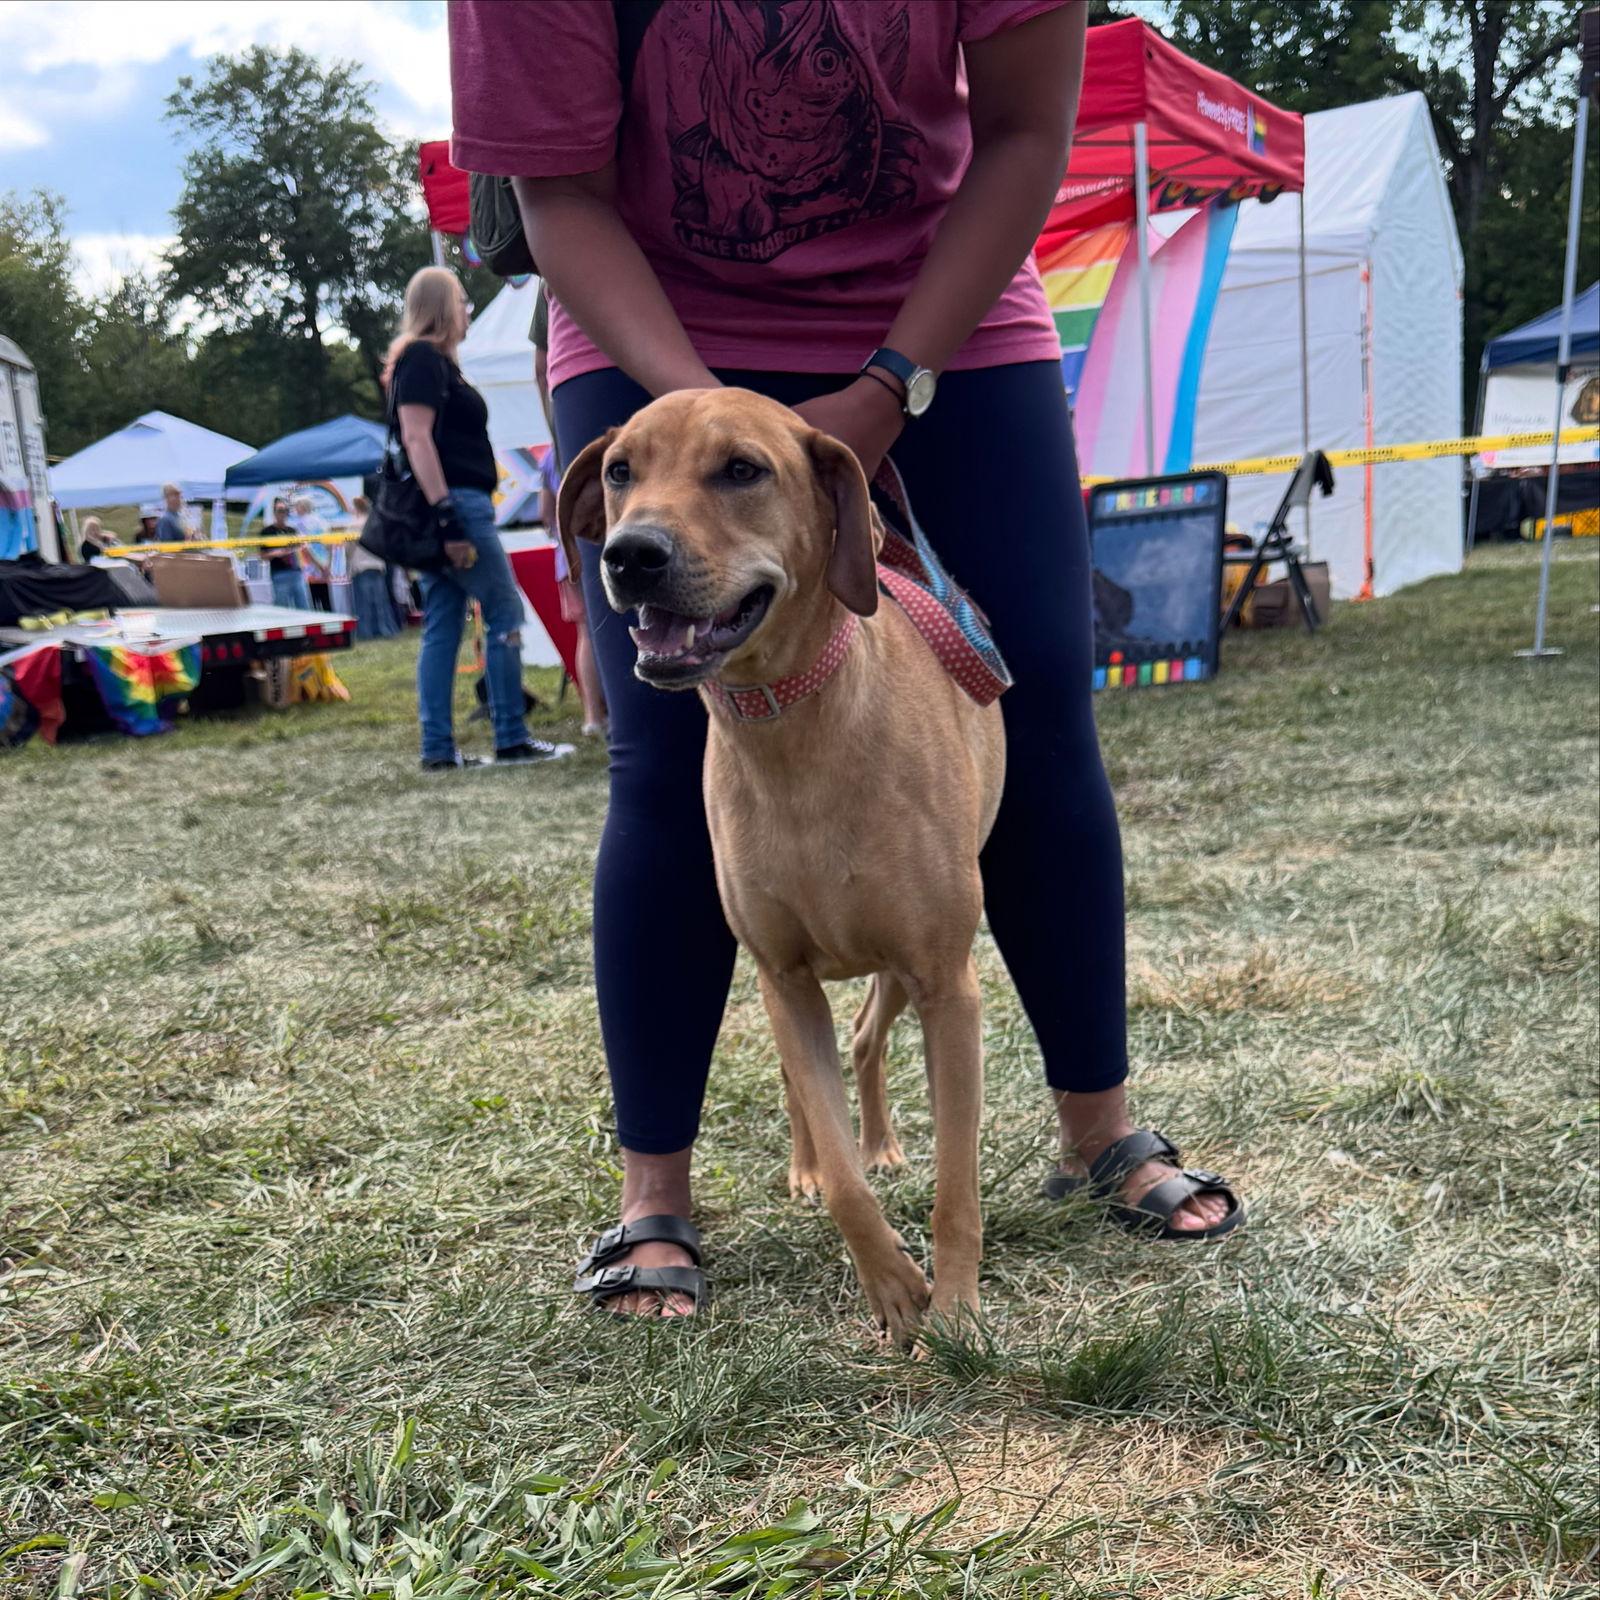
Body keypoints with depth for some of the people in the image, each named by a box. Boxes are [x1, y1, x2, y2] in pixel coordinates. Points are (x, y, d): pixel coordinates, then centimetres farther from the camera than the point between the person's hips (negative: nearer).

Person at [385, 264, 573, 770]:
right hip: (455, 502, -10)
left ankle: (438, 749, 7)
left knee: (442, 627, 6)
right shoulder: (422, 358, -8)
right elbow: (416, 438, -17)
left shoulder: (434, 361, 22)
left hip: (454, 507, 10)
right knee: (505, 613, -5)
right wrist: (446, 515, -24)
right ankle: (511, 739, -3)